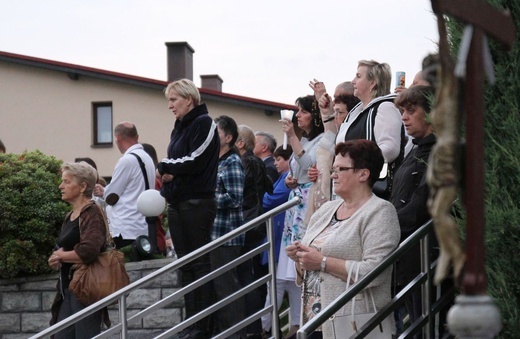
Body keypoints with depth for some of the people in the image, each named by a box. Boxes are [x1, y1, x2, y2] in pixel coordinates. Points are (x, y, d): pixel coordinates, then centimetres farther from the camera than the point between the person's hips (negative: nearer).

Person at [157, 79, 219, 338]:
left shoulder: (203, 123, -7)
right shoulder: (179, 128, 19)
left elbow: (196, 161, -16)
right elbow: (171, 163, 17)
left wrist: (165, 166, -5)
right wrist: (168, 172, -5)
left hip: (197, 202, -8)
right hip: (176, 204, 8)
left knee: (200, 263, -5)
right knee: (186, 264, 8)